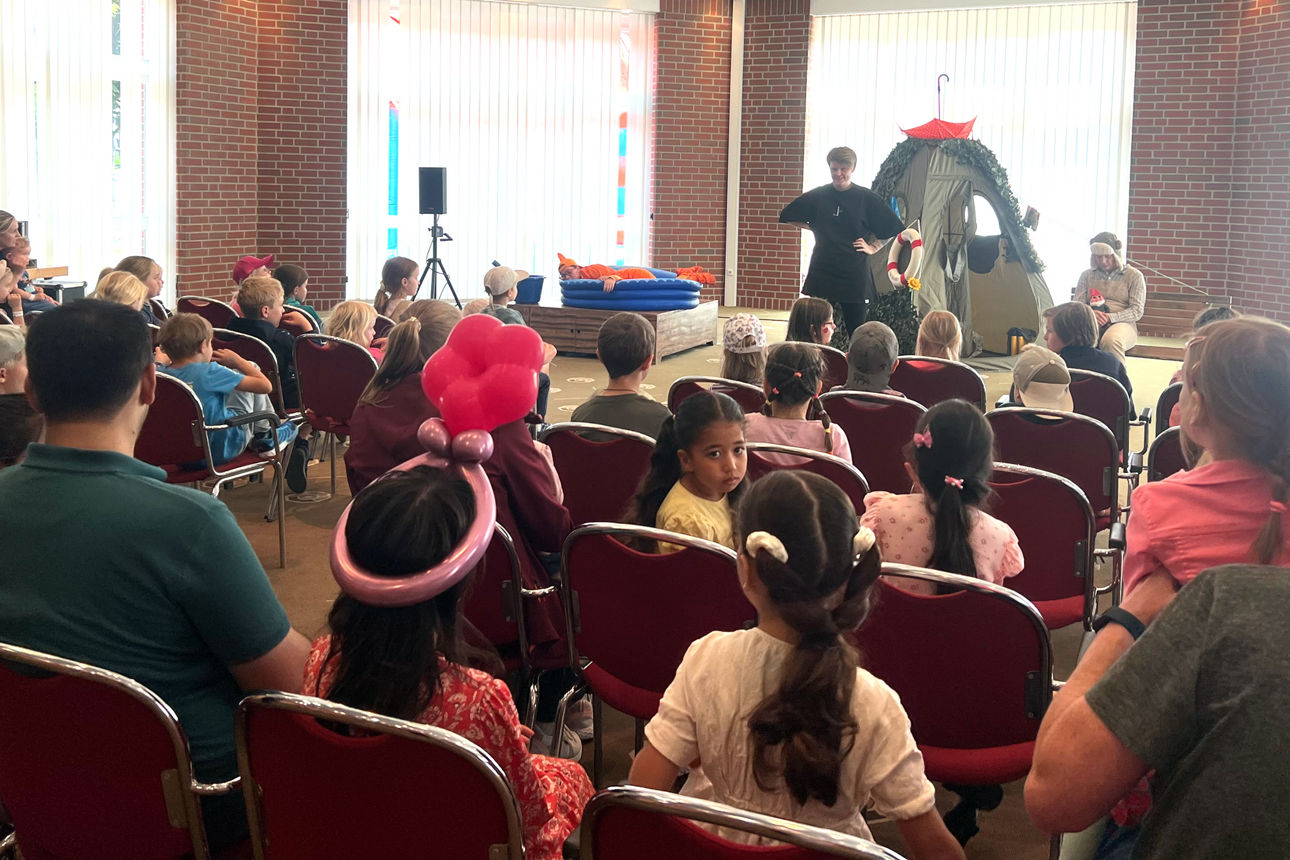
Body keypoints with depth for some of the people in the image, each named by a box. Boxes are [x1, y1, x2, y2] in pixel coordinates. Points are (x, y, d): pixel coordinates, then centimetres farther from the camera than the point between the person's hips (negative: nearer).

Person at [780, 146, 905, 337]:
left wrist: (873, 247, -1)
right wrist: (813, 227, 9)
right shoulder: (817, 196, 5)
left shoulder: (866, 198, 1)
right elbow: (788, 217, 18)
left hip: (855, 274, -1)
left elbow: (892, 229, 9)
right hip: (822, 273, 2)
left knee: (857, 330, -1)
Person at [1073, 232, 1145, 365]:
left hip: (1121, 323, -2)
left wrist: (1109, 318, -16)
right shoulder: (1087, 275, 20)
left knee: (1111, 340, -40)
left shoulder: (1134, 276, 10)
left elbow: (1137, 311, 1)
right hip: (1092, 324, 2)